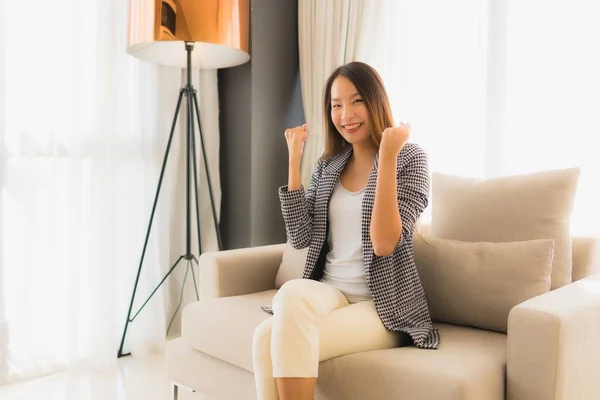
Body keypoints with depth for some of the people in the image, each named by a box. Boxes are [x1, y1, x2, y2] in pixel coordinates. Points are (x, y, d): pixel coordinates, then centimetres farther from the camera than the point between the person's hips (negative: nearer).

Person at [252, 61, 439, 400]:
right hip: (330, 293, 5)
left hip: (381, 306, -4)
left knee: (272, 340, -27)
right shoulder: (329, 165, 10)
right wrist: (294, 161, -2)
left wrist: (387, 156, -21)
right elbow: (300, 237, -1)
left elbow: (384, 243, -17)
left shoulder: (410, 158, -4)